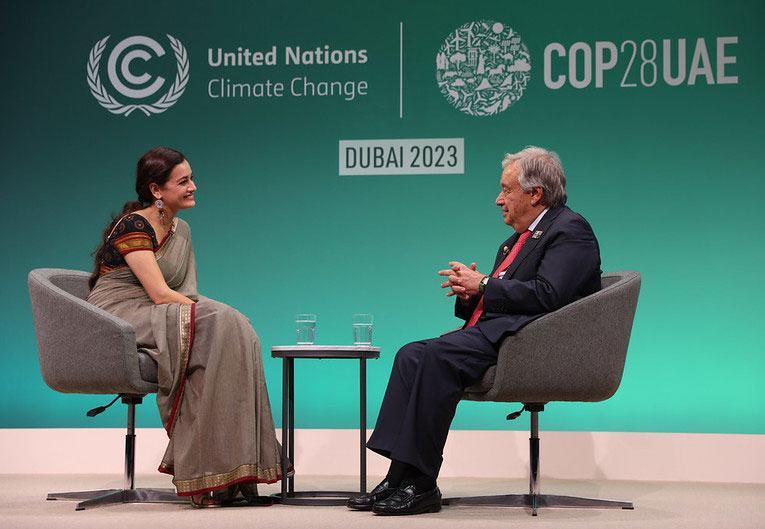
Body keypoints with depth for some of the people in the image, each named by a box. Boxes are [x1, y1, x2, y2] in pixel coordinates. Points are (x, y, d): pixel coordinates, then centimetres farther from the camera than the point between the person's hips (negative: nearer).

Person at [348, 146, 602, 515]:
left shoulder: (570, 231, -3)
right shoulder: (516, 241, 27)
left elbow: (546, 294, -18)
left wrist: (483, 285, -10)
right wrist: (470, 293, 2)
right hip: (491, 333, 10)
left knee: (436, 357, -28)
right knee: (412, 355, -10)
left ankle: (421, 485, -25)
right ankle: (399, 476, -15)